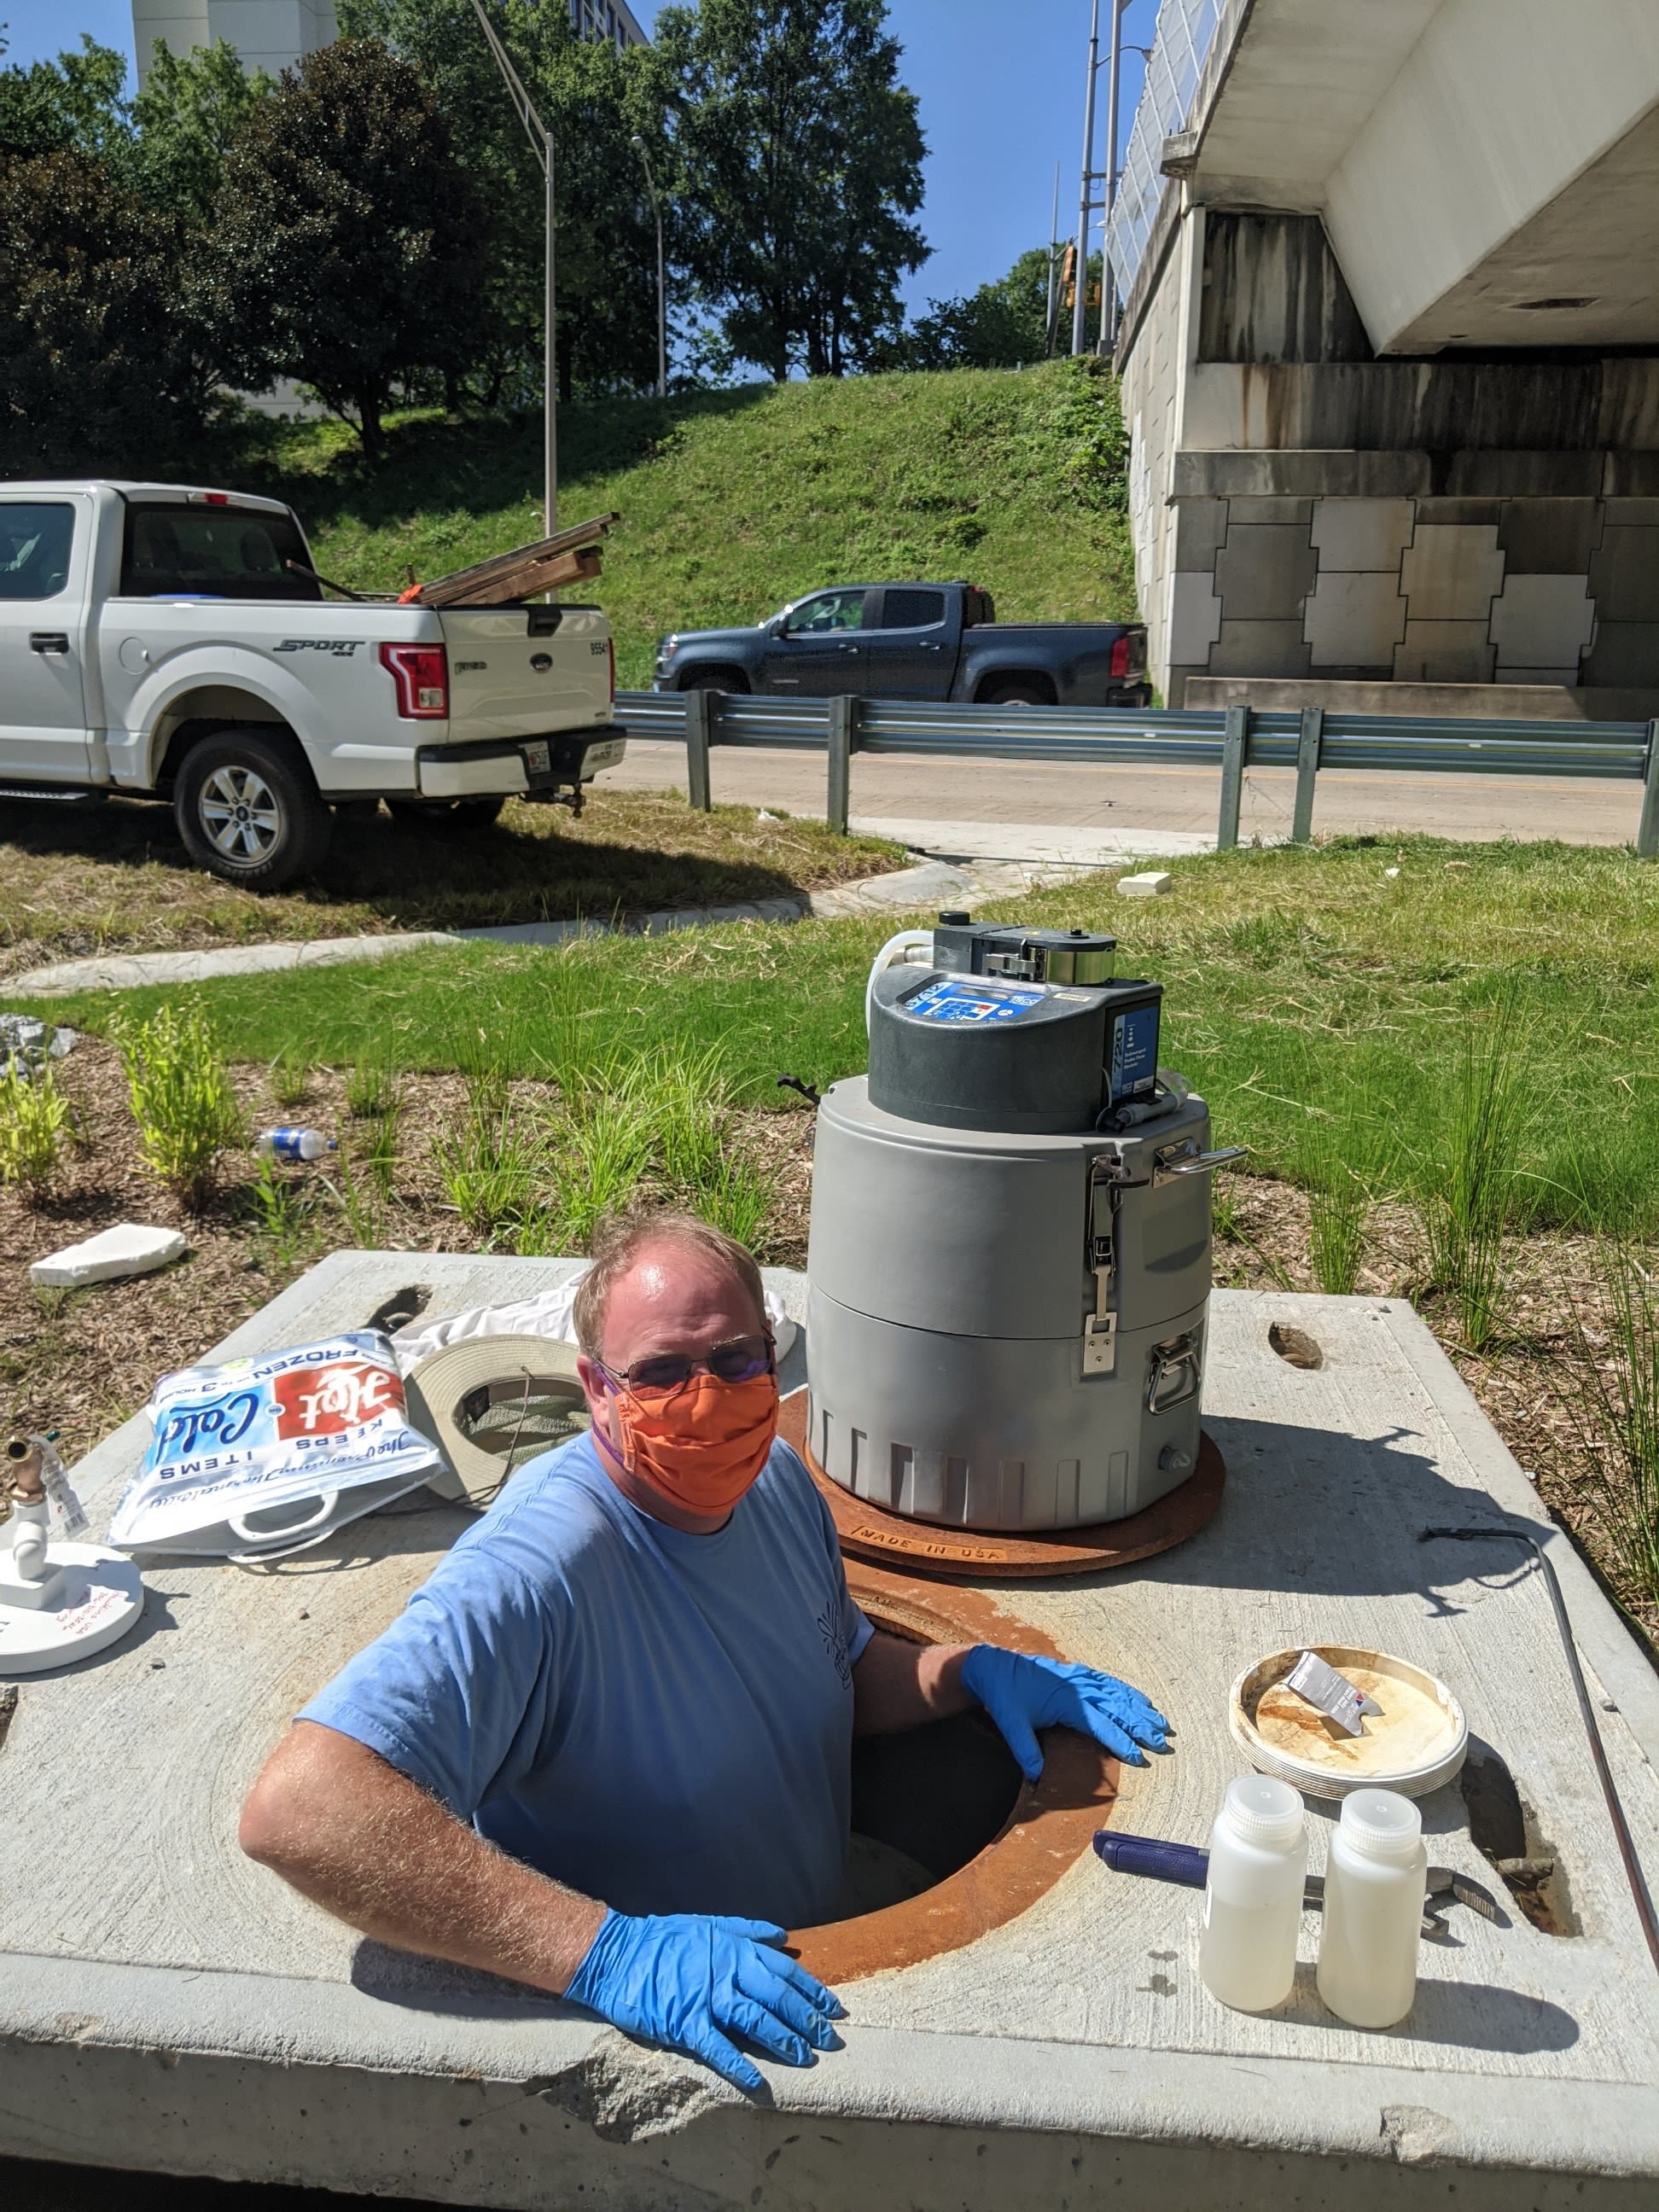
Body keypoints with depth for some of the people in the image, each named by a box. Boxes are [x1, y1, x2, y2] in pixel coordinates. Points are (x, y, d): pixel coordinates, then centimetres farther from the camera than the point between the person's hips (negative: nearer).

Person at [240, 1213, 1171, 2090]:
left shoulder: (776, 1479, -2)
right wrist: (603, 1950, -41)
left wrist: (972, 1669, -3)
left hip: (805, 1972, 7)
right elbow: (298, 1808, -39)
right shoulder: (537, 1569, -28)